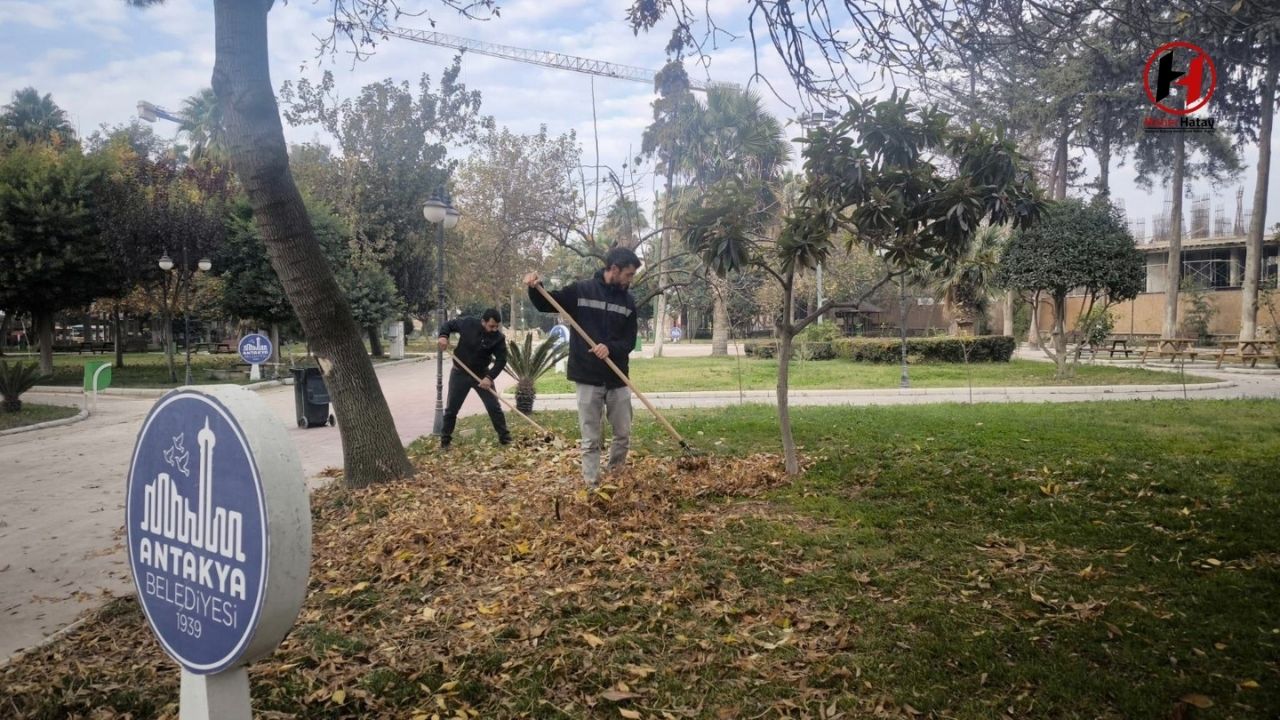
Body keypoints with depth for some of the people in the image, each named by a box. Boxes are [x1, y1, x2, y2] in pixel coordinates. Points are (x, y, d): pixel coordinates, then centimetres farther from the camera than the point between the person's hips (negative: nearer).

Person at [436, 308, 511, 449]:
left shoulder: (498, 338, -18)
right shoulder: (467, 323, -17)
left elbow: (501, 360, -15)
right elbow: (448, 325, 0)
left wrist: (490, 377, -27)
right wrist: (443, 336, -21)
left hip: (482, 374, 0)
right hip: (460, 373, 0)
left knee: (494, 407, 0)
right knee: (451, 409, 6)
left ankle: (505, 437, 12)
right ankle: (445, 440, 19)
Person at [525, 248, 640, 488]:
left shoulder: (628, 301, 5)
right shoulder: (581, 291, -3)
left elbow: (630, 341, 1)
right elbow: (546, 304, 7)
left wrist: (610, 348, -19)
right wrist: (535, 288, -14)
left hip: (618, 380, 3)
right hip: (589, 379, -3)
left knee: (624, 434, 11)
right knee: (591, 439, 2)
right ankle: (593, 487, 10)